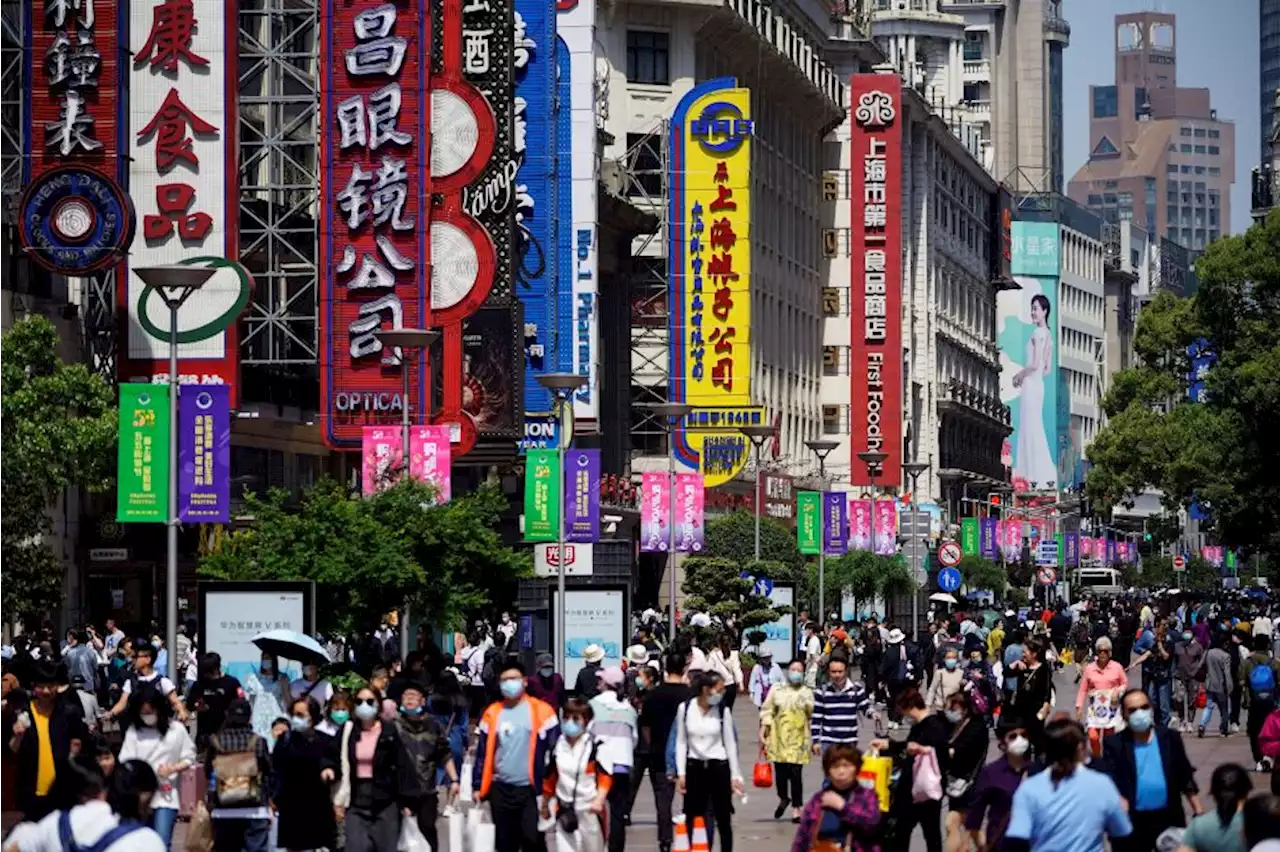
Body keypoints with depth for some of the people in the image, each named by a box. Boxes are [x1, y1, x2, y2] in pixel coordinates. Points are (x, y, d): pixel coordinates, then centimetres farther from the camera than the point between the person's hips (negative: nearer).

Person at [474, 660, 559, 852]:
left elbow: (555, 750, -3)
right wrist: (478, 786, 7)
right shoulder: (492, 713, 7)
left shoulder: (541, 711, -4)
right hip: (500, 789, 4)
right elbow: (483, 753, 11)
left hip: (530, 789, -4)